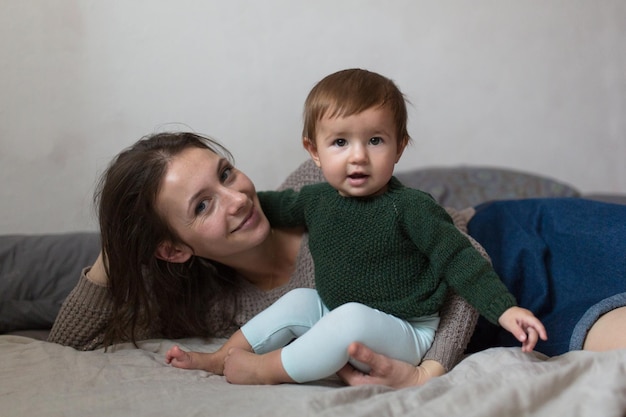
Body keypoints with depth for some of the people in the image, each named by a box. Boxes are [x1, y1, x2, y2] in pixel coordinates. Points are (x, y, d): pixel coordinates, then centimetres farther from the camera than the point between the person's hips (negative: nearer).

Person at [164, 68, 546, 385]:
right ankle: (221, 359, 10)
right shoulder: (318, 200, 1)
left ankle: (267, 369, -20)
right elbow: (278, 206, 22)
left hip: (404, 333, -8)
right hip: (339, 317, 8)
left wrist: (505, 308, -25)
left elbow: (458, 259, -17)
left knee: (352, 318, -32)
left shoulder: (409, 207, -19)